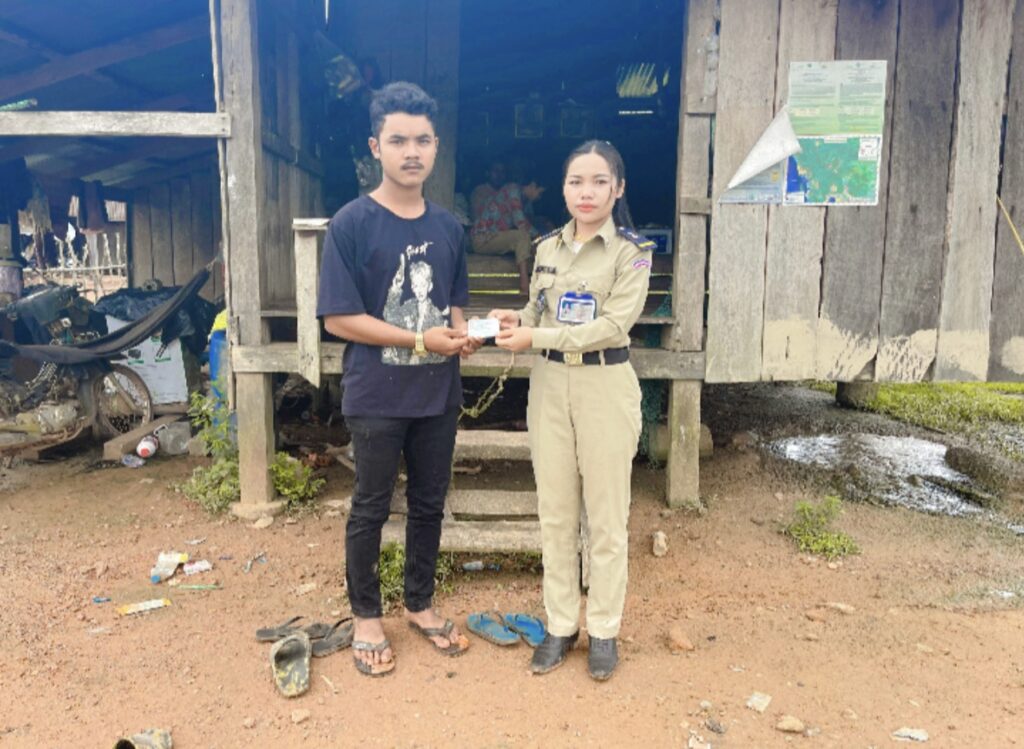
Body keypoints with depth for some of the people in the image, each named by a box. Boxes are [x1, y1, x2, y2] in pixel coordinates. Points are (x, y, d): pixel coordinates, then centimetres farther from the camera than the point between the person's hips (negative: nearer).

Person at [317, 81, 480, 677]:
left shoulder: (448, 227, 6)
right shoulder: (352, 223, -10)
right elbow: (339, 319, -13)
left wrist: (462, 332, -7)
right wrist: (420, 340, -17)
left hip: (439, 394, 5)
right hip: (377, 397, -4)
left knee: (430, 504, 16)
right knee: (371, 509, 9)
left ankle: (421, 604, 35)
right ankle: (367, 617, 29)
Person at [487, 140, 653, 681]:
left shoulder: (631, 251, -6)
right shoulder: (547, 248, 9)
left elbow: (614, 324, -16)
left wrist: (536, 337, -21)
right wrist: (516, 321, -7)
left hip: (605, 386, -4)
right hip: (548, 384, 5)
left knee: (605, 516, 5)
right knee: (555, 513, 10)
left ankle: (604, 630, 22)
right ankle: (561, 625, 25)